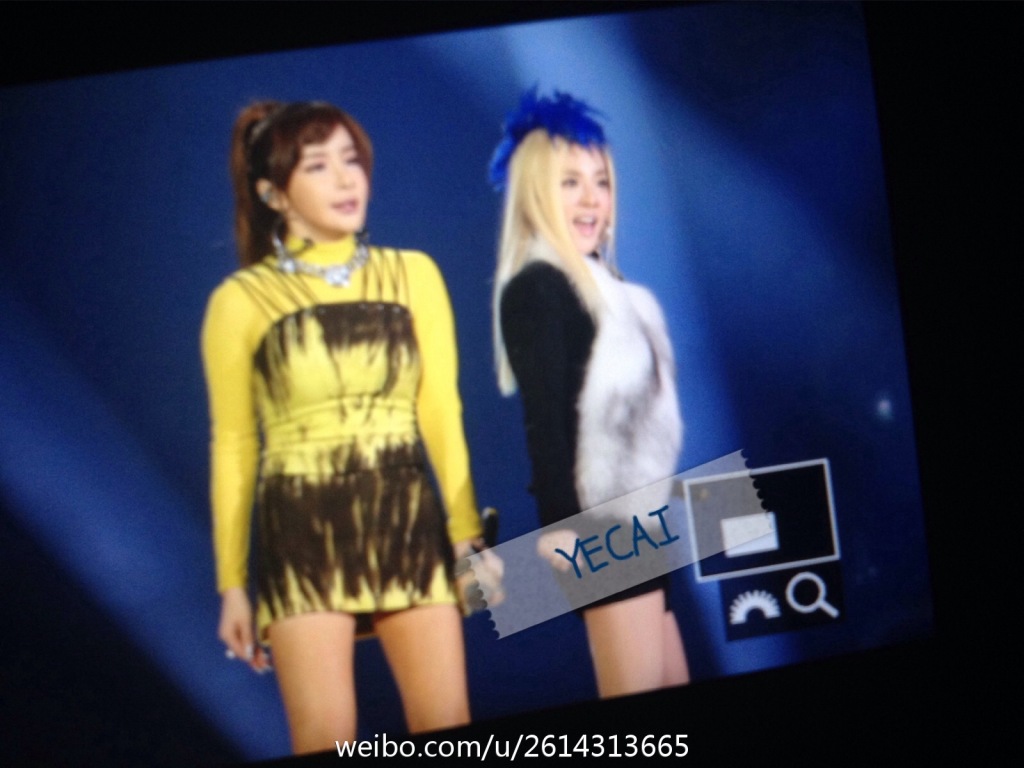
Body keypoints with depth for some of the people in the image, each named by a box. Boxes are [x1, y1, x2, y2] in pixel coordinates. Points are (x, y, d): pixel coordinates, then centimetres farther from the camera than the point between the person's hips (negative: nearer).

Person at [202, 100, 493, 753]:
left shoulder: (413, 274, 8)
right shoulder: (242, 299, 2)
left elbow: (441, 411, 6)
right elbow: (233, 447, 4)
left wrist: (467, 531, -3)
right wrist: (232, 583, 2)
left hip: (408, 526, 2)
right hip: (303, 536, -2)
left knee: (450, 734, -2)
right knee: (326, 742, -5)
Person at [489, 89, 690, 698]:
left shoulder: (599, 283, 17)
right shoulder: (535, 287, -11)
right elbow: (545, 415, -19)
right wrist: (561, 523, -24)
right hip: (600, 514, -10)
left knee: (673, 684, 11)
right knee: (638, 696, -9)